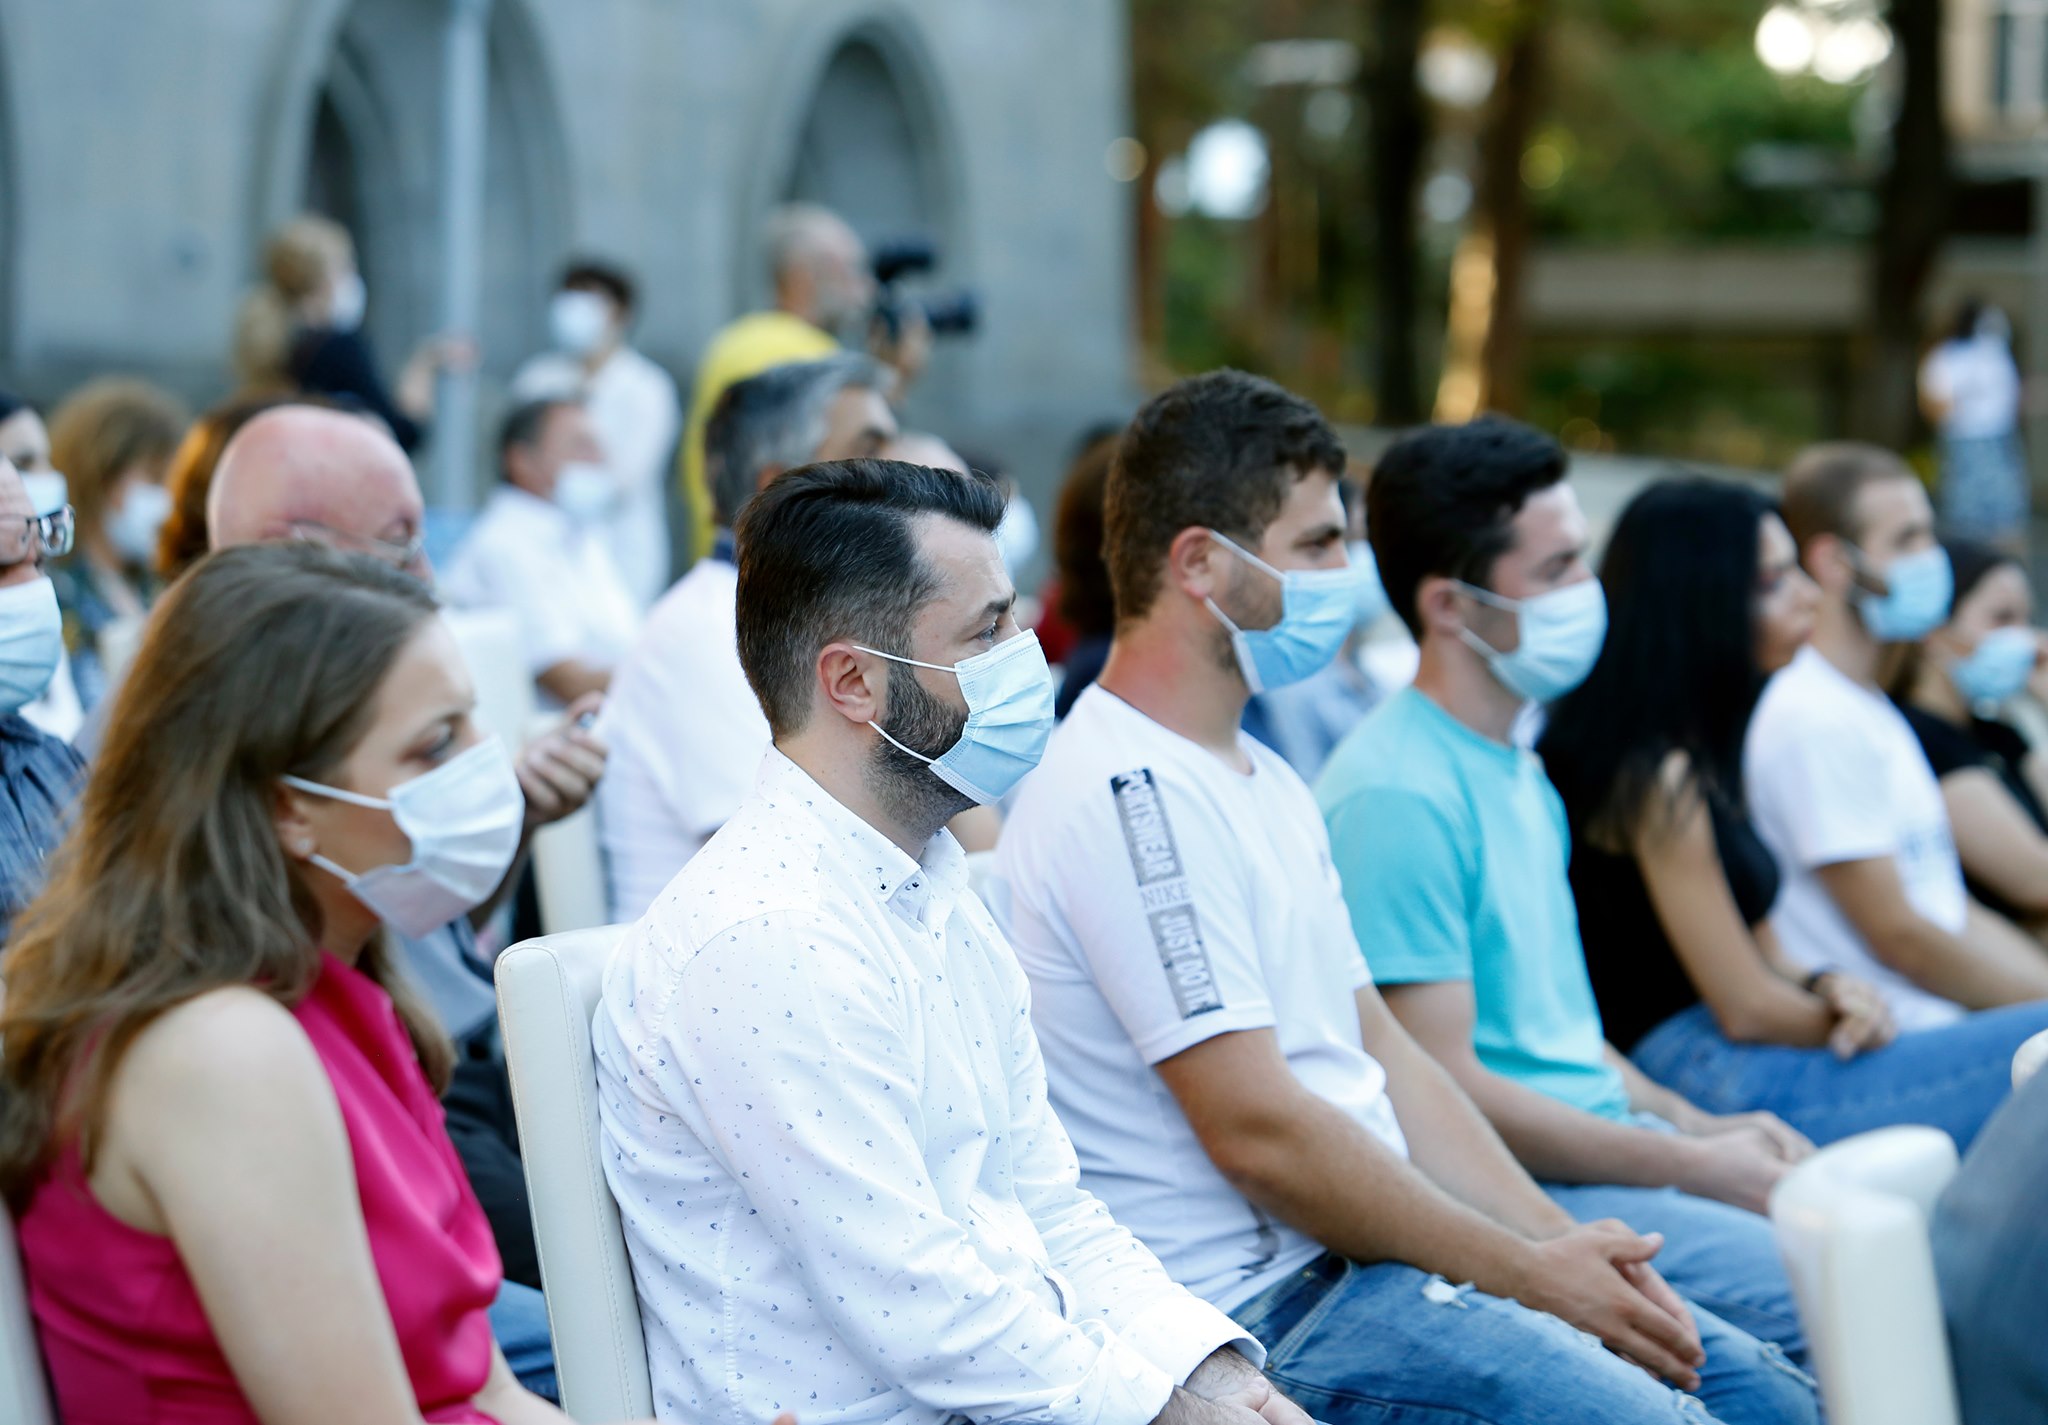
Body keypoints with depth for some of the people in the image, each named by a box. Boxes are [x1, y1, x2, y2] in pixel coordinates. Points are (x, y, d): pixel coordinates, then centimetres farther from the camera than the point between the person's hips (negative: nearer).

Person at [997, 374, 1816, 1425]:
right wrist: (1527, 1274, -13)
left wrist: (1562, 1241, 4)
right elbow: (1257, 1131, -20)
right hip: (1261, 1298, -10)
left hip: (1367, 1243, 10)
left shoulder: (1263, 782, 18)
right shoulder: (1126, 795, -16)